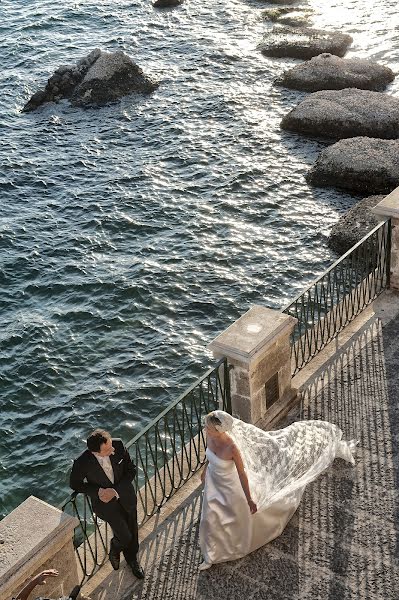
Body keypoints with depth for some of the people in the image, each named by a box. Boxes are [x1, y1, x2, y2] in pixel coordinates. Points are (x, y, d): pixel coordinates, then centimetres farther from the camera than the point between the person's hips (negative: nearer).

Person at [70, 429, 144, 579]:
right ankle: (114, 551, 36)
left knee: (133, 532, 20)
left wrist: (115, 491, -20)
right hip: (105, 503, -3)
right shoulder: (82, 464, -30)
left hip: (125, 495, 3)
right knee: (125, 537, -2)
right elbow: (74, 484, -10)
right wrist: (97, 491, -23)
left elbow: (131, 470, -10)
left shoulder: (118, 446, -24)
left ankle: (132, 558, 52)